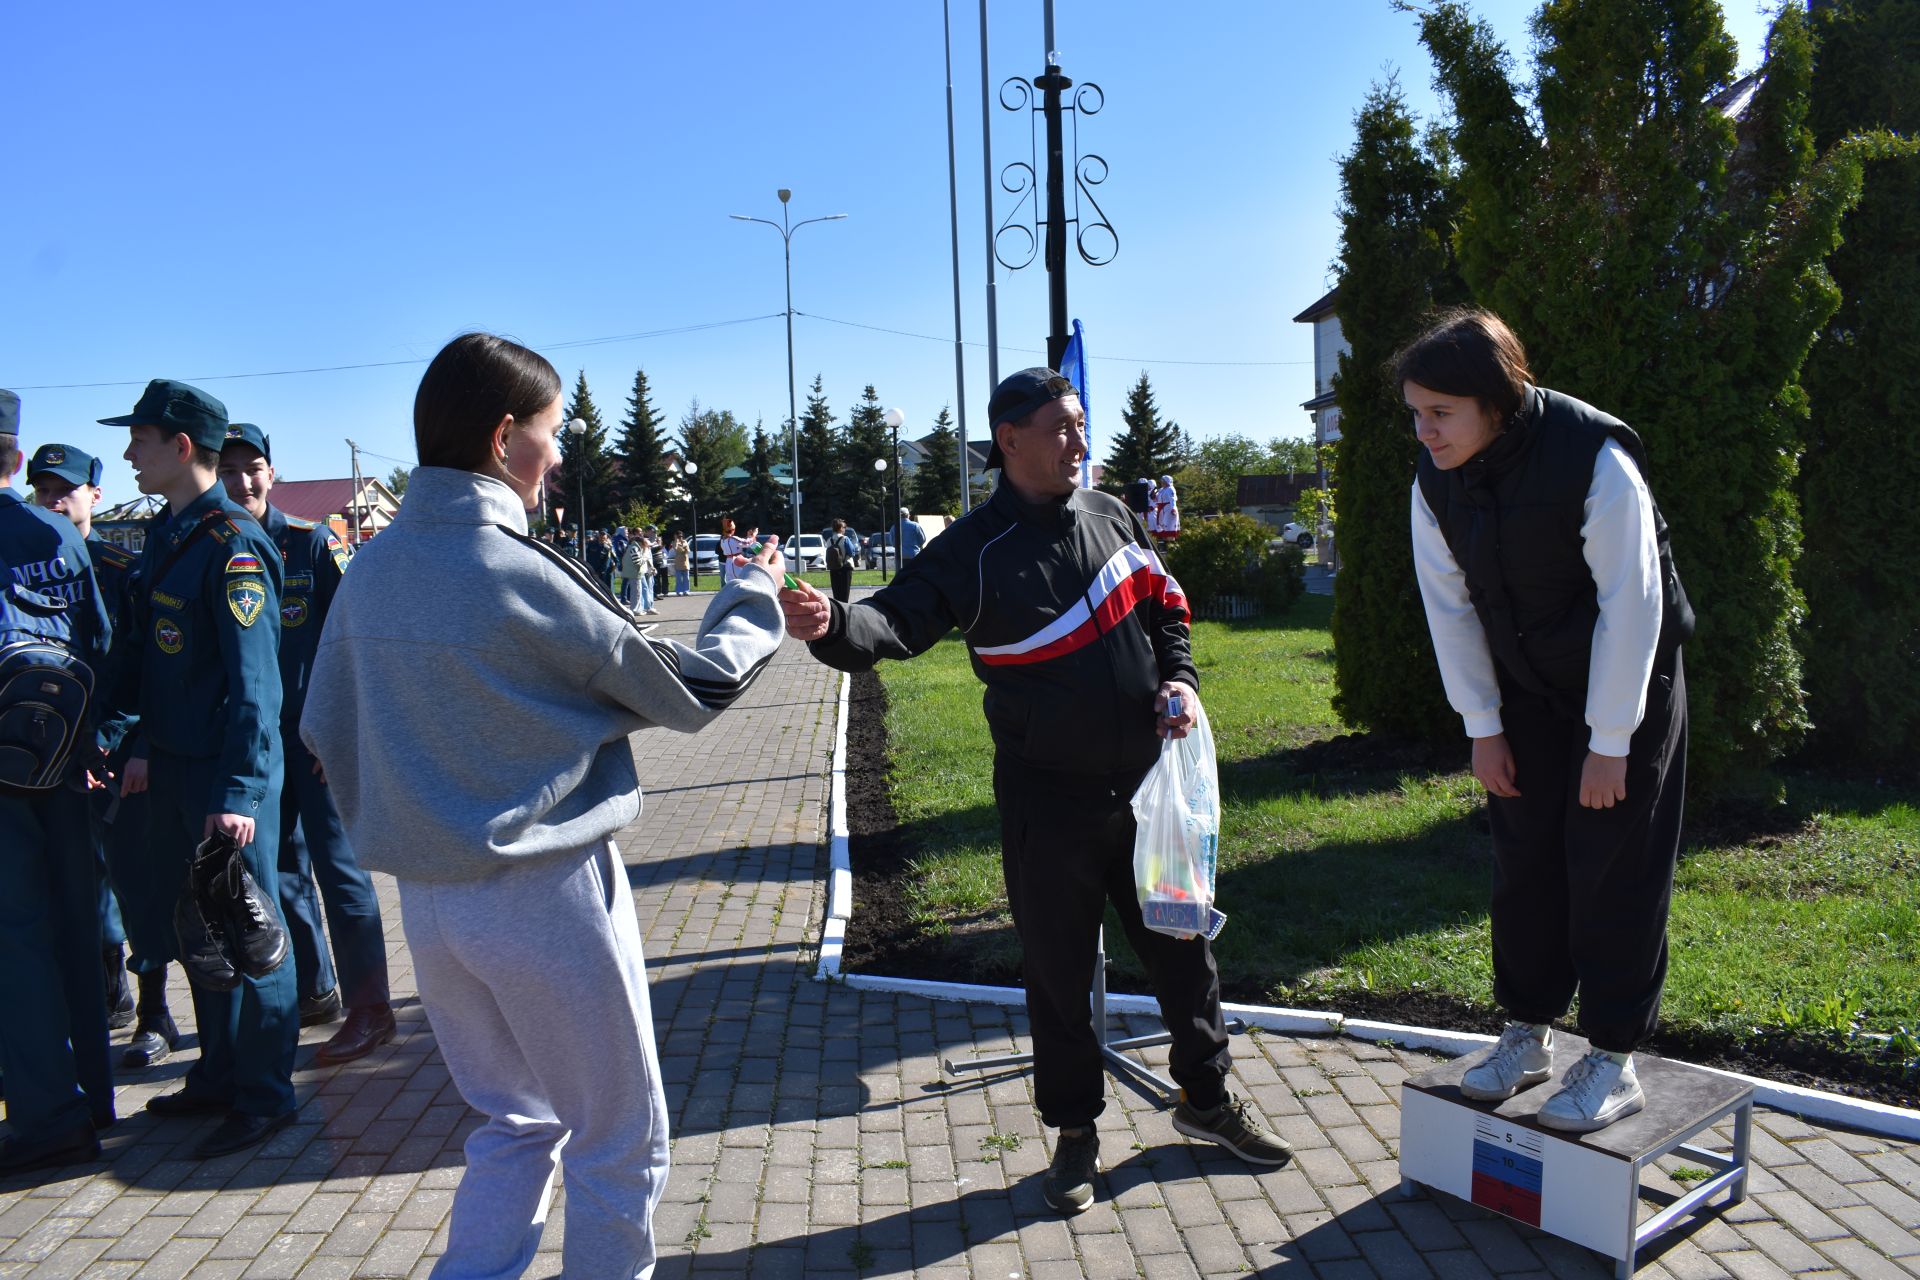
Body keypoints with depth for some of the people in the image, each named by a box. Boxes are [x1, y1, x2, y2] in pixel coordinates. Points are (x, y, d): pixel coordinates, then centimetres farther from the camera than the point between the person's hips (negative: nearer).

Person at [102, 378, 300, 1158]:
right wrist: (146, 748, 15)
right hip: (174, 766, 9)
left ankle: (264, 1096, 14)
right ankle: (219, 1076, 31)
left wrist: (238, 790, -22)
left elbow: (253, 679, -20)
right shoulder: (165, 535, 11)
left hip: (228, 772, -9)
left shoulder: (232, 545, -16)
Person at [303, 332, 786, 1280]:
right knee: (620, 1142, 11)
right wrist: (753, 600, 7)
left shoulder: (371, 570, 2)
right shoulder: (517, 572, -17)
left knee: (514, 1118, 24)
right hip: (544, 898, -7)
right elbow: (691, 691, -9)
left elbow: (326, 732, 11)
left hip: (427, 903, 7)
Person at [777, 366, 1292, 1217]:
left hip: (1145, 782, 4)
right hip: (1045, 801, -4)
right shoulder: (974, 548, -12)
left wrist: (1181, 678, -1)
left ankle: (1205, 1098, 38)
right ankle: (1074, 1129, 30)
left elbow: (1165, 605, 16)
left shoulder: (1110, 517, 3)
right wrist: (831, 625, -43)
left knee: (1181, 943, 16)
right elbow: (897, 621, -22)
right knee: (1059, 971, 9)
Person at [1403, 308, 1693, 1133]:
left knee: (1613, 870, -2)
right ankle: (1527, 1037, 21)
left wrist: (1610, 742, -20)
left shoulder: (1597, 461, -27)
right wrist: (1483, 727, -3)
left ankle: (1613, 1063, 11)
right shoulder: (1436, 483, -10)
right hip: (1526, 692, 5)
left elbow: (1631, 606, -23)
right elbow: (1451, 609, -3)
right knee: (1525, 862, 8)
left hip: (1628, 682, -5)